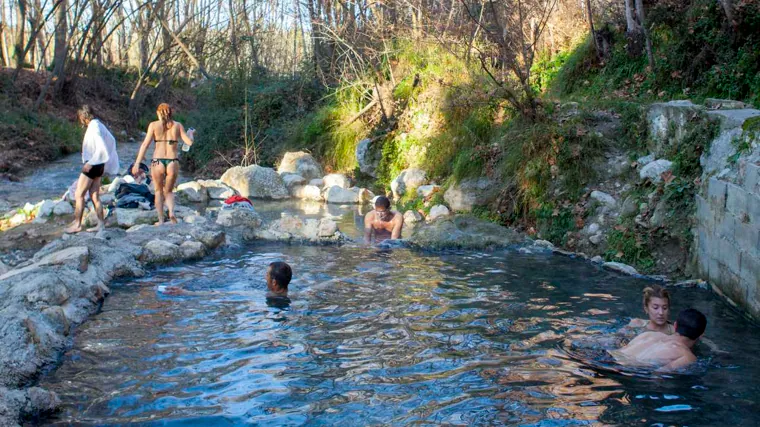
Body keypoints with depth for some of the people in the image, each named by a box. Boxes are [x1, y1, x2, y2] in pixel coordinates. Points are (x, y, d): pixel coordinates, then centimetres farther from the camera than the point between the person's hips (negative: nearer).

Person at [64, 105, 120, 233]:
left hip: (93, 165, -9)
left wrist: (90, 163, -24)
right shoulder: (99, 125, 12)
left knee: (79, 194, -3)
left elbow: (101, 147, -26)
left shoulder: (94, 127, -16)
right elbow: (112, 140, 22)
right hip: (98, 165, 9)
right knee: (94, 196, 10)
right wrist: (108, 159, 21)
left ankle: (77, 224, -1)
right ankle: (101, 223, 11)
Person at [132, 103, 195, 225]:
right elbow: (189, 142, 1)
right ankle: (171, 212, -7)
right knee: (168, 191, 21)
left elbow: (145, 144, -5)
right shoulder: (178, 125, 5)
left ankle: (161, 220, 15)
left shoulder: (154, 125, 2)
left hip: (157, 162, -1)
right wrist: (190, 133, 23)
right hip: (173, 163, 1)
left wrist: (137, 164, -5)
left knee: (159, 191, 21)